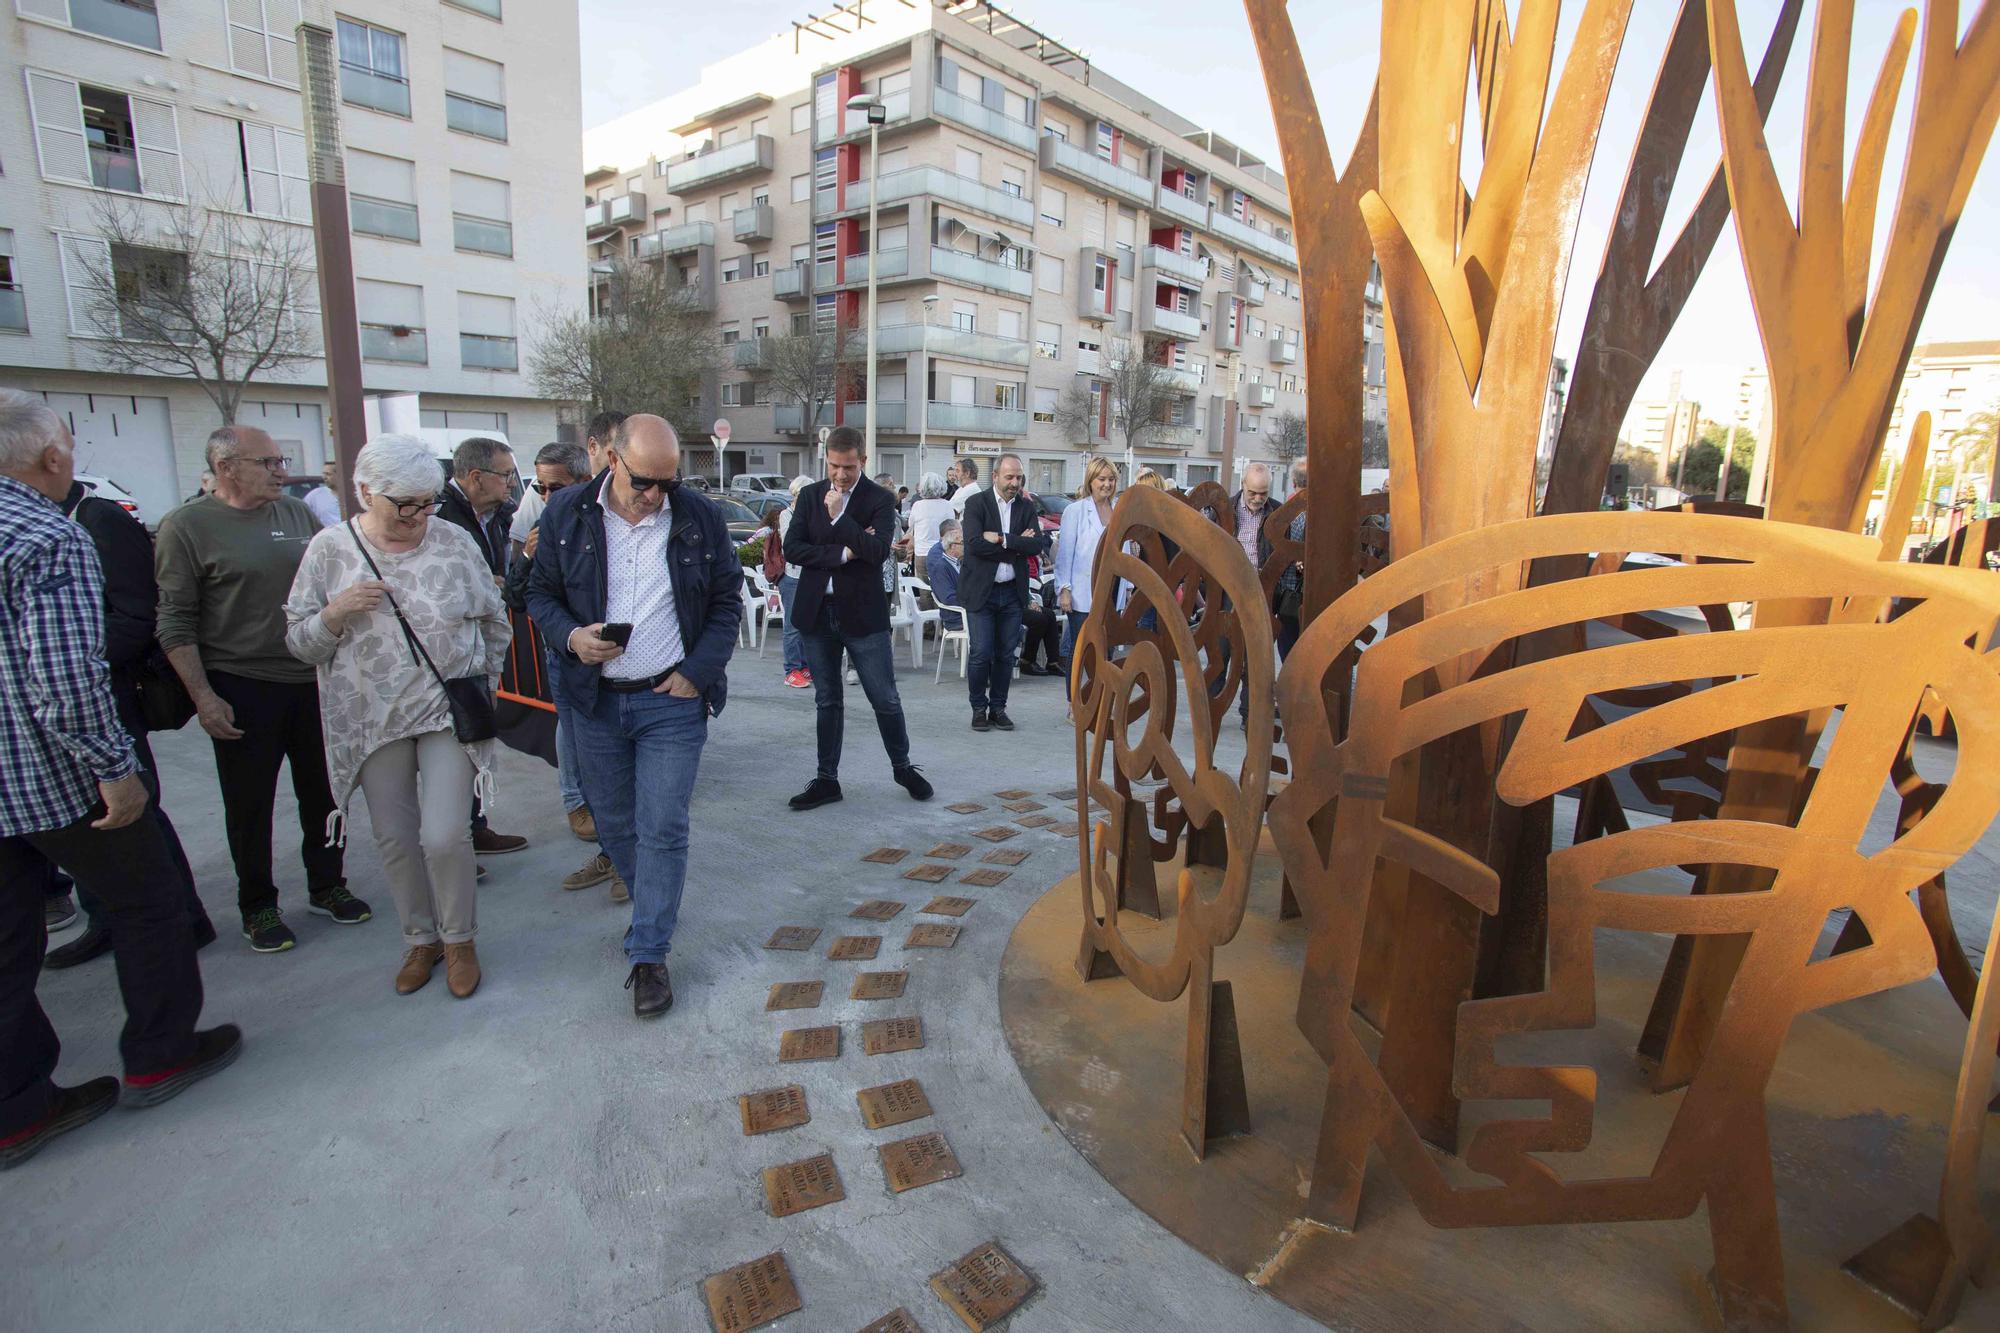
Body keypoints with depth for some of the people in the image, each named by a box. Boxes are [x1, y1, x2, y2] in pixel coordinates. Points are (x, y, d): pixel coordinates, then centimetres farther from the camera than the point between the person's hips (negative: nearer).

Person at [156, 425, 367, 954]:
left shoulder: (298, 513, 7)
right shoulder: (186, 527, -6)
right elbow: (175, 623, -8)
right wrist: (203, 697, -13)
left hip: (314, 681, 4)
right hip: (241, 689, -4)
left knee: (322, 791, 13)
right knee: (249, 804, 8)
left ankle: (326, 886, 29)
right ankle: (257, 905, 24)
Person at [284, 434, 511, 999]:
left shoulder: (455, 542, -3)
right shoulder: (330, 550, -1)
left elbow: (494, 621, 9)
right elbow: (299, 642, 2)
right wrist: (337, 612, -17)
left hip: (448, 713, -2)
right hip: (373, 720, 2)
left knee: (444, 836, -6)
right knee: (394, 839, 11)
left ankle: (459, 939, 18)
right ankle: (420, 938, 32)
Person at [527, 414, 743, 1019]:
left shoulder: (700, 517, -4)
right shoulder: (567, 512, -1)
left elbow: (727, 602, 2)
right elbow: (541, 592, 7)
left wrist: (698, 670, -8)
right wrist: (570, 635, -14)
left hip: (672, 701, -2)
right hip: (593, 699, 3)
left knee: (662, 829, -2)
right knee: (614, 823, 15)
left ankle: (648, 956, 11)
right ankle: (653, 910, 39)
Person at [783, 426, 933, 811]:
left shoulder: (880, 500, -4)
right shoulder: (810, 496, 6)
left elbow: (878, 551, -17)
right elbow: (792, 548, -3)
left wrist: (839, 516, -18)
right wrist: (842, 553, -13)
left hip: (862, 613, -3)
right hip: (817, 612, 3)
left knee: (885, 699, 3)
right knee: (828, 701, 12)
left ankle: (903, 766, 24)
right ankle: (827, 780, 22)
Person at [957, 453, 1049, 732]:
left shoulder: (1026, 508, 8)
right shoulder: (976, 503, -4)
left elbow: (1039, 545, -6)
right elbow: (975, 544, -18)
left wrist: (1001, 539, -16)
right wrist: (1018, 546, -13)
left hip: (1012, 591, 4)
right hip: (981, 591, -4)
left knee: (1006, 654, 8)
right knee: (981, 654, -3)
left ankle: (998, 707, 20)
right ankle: (979, 708, 12)